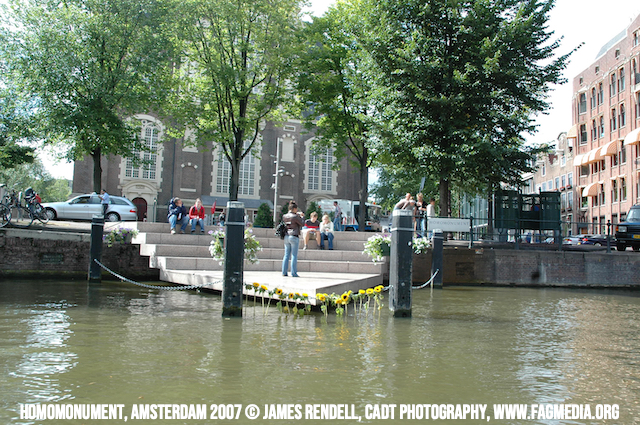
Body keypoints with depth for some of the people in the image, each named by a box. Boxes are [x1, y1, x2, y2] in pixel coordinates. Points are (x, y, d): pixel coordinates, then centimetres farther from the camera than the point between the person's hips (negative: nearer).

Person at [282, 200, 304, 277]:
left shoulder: (284, 216, 6)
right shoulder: (295, 217, -12)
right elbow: (302, 224, -3)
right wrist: (300, 217, 11)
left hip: (286, 236, 6)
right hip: (294, 237, -6)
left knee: (286, 255, 10)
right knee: (294, 256, -2)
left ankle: (284, 272, 9)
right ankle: (294, 273, -1)